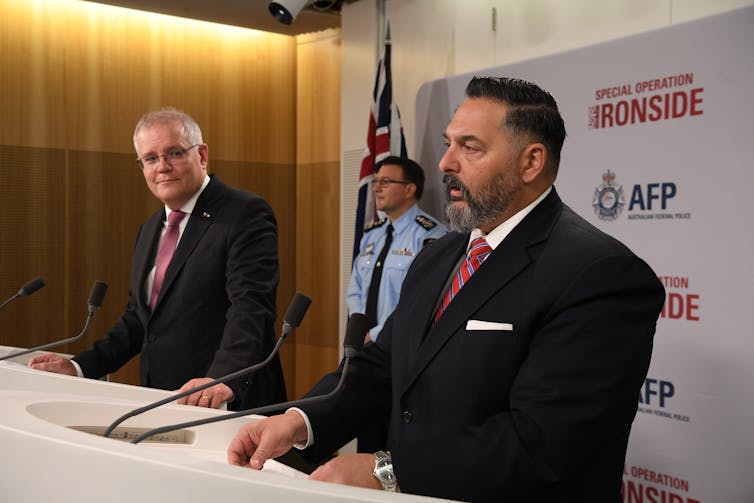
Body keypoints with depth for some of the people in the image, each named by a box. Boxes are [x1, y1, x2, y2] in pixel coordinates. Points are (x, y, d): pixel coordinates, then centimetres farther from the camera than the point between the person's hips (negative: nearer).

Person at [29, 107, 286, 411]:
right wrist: (78, 367, 10)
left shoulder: (246, 215, -7)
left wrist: (223, 378, -34)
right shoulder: (150, 230, 19)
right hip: (160, 403, 7)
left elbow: (250, 306, -19)